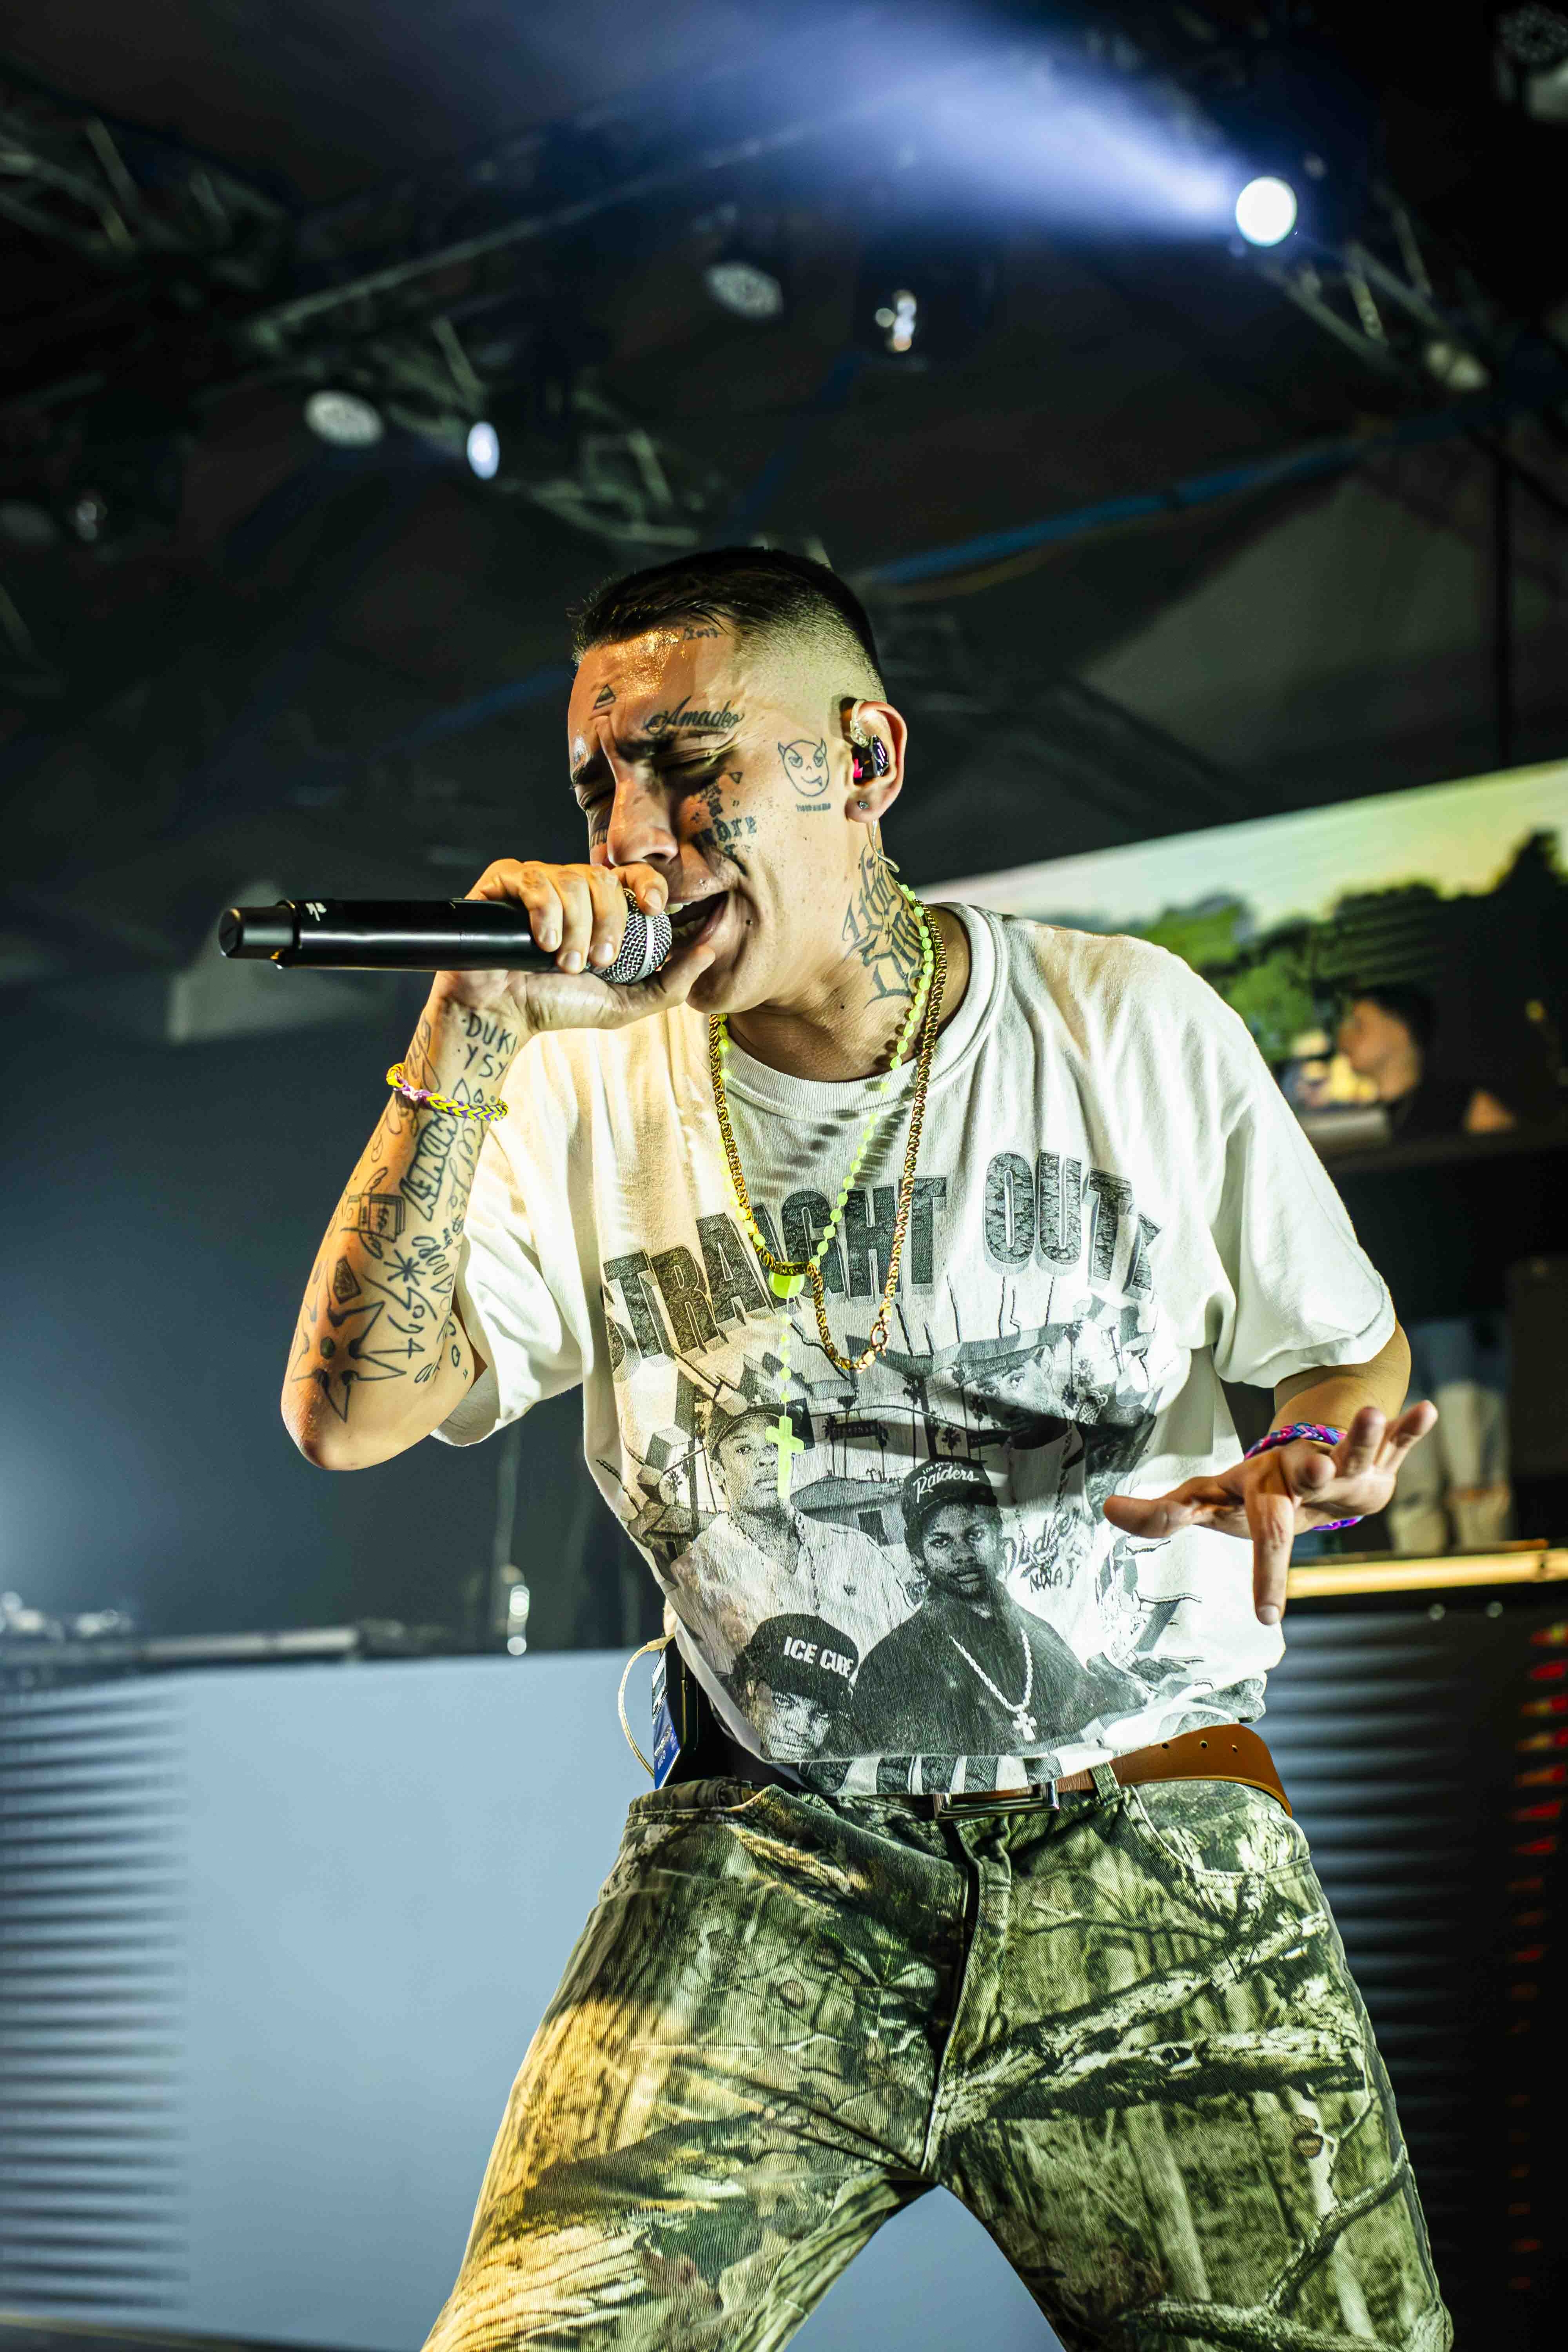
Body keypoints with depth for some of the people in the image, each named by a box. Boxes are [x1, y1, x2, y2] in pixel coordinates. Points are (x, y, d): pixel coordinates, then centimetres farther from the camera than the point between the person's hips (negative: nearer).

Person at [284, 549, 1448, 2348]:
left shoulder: (1134, 1025, 3)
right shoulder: (592, 1095, 3)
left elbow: (1346, 1353, 13)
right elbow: (347, 1413, -6)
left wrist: (1311, 1464, -11)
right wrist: (468, 1045, -14)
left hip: (1159, 1858, 0)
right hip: (773, 1864, 0)